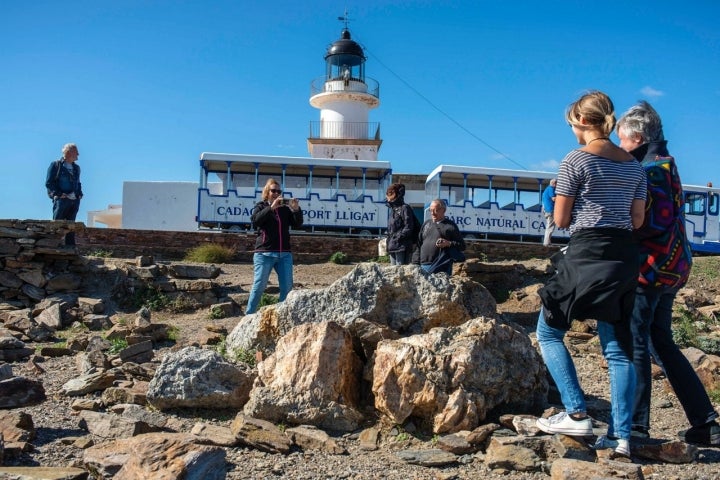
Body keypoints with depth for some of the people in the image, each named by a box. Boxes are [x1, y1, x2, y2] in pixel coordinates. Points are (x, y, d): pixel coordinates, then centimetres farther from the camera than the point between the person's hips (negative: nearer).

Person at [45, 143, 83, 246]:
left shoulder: (76, 168, 19)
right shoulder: (55, 165, 1)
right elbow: (48, 183, -3)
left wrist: (79, 193, 8)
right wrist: (59, 194, -13)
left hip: (75, 200, 6)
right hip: (61, 199, -6)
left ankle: (70, 247, 9)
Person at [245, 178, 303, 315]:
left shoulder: (285, 209, 13)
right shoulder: (261, 206, 6)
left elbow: (298, 224, 4)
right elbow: (255, 220, -13)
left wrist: (296, 209, -13)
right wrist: (271, 207, -22)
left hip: (284, 254, 3)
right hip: (264, 253, -3)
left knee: (287, 287, 2)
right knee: (259, 286, -5)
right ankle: (249, 315, 3)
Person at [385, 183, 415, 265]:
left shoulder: (405, 208, -7)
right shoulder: (393, 209, 18)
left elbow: (408, 228, -13)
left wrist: (398, 237, -15)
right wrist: (389, 241, 10)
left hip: (402, 247, -9)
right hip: (392, 248, 9)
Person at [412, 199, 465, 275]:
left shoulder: (450, 226, 3)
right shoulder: (426, 224, 17)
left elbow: (462, 246, 1)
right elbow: (419, 245, 18)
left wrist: (448, 244, -16)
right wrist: (415, 263, 10)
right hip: (423, 266, 5)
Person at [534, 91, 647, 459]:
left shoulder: (576, 159, -7)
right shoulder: (634, 165, 11)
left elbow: (560, 219, -5)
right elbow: (638, 220, 13)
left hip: (587, 254, -6)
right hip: (625, 256, 7)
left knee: (548, 332, 9)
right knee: (618, 348, 10)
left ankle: (576, 414, 4)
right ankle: (621, 435, 10)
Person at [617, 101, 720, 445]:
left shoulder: (650, 169, -13)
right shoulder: (666, 165, 17)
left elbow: (652, 223, -22)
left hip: (650, 268, -10)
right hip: (670, 269, 10)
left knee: (634, 345, -4)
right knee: (660, 343, 15)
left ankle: (635, 425, 1)